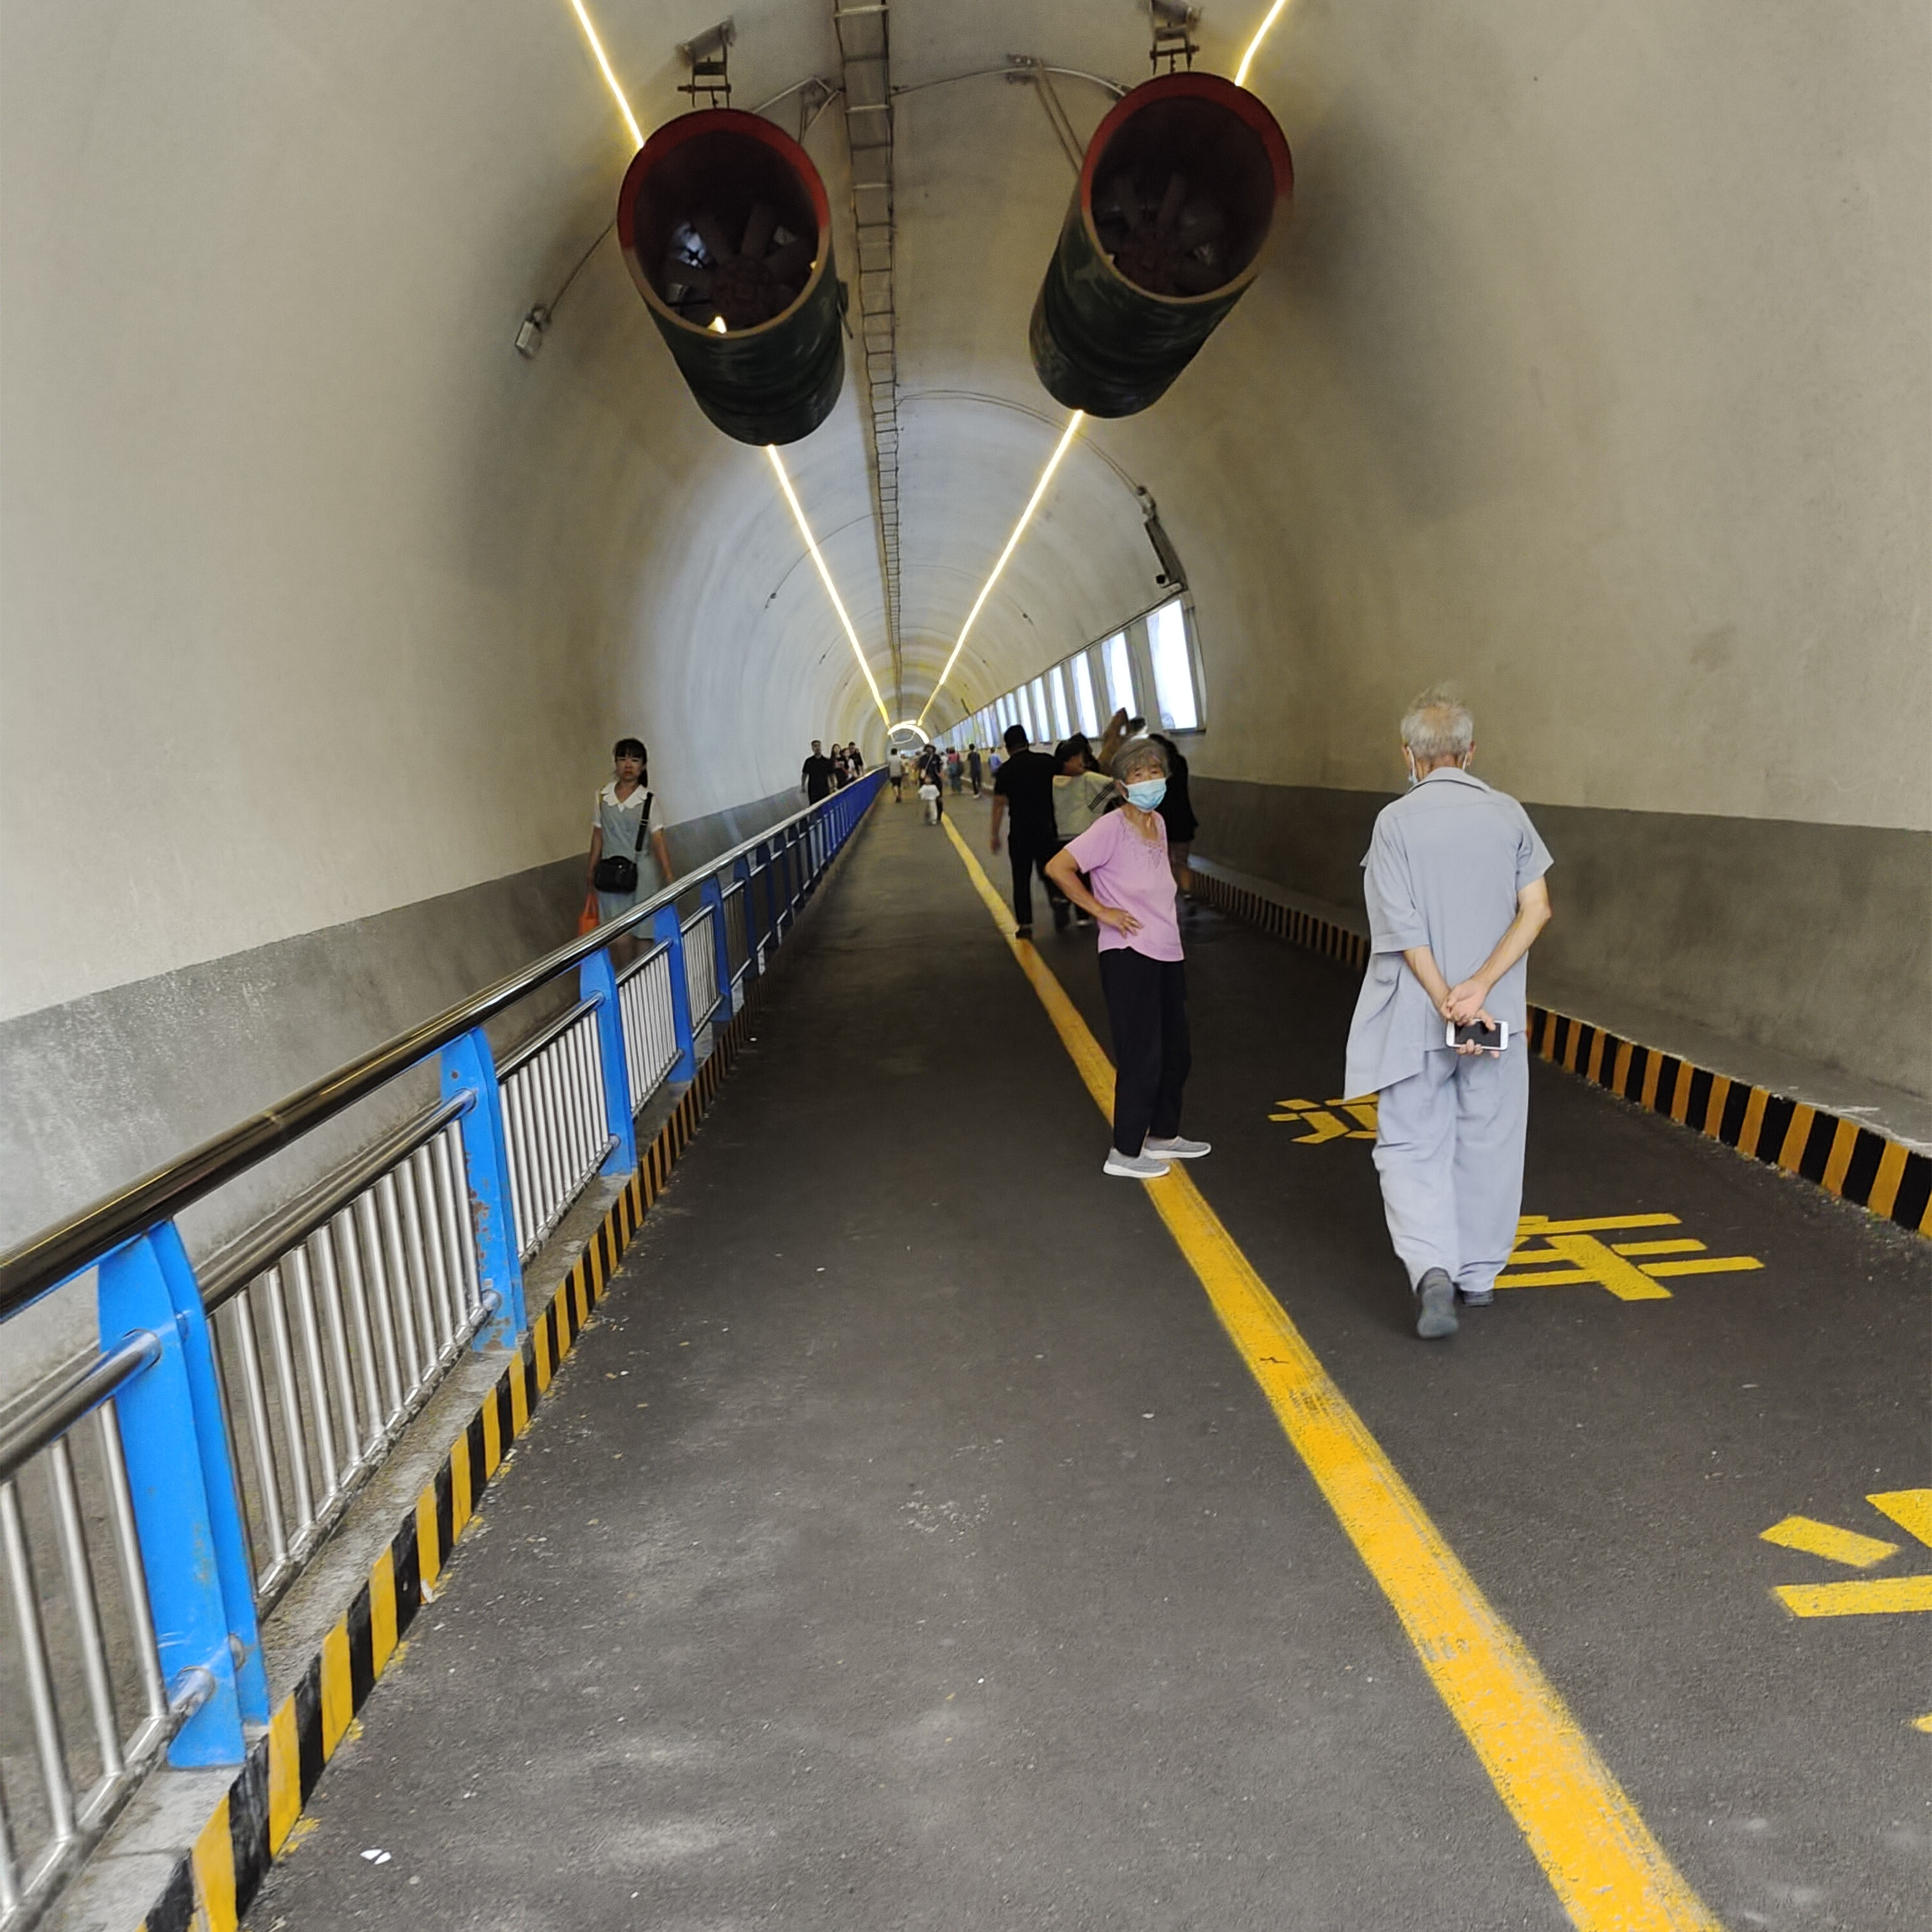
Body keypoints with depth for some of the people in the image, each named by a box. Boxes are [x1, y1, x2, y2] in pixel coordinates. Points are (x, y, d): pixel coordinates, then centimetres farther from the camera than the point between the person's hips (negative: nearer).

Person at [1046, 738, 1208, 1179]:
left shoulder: (1158, 823, 8)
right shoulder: (1112, 827, -15)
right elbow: (1057, 867, -22)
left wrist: (1165, 924, 13)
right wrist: (1101, 911, -17)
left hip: (1167, 955, 8)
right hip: (1129, 957, -8)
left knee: (1176, 1054, 17)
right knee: (1142, 1057, -2)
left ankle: (1163, 1136, 34)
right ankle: (1125, 1153, 11)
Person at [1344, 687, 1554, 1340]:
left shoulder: (1395, 822, -9)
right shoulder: (1508, 814, 0)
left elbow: (1405, 931, -15)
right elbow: (1536, 908, -8)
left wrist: (1448, 1004, -13)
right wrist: (1479, 989, -14)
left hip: (1417, 1017, -3)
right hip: (1498, 1015, 3)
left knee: (1413, 1147, 7)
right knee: (1487, 1145, 15)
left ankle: (1432, 1268, -11)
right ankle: (1478, 1275, 27)